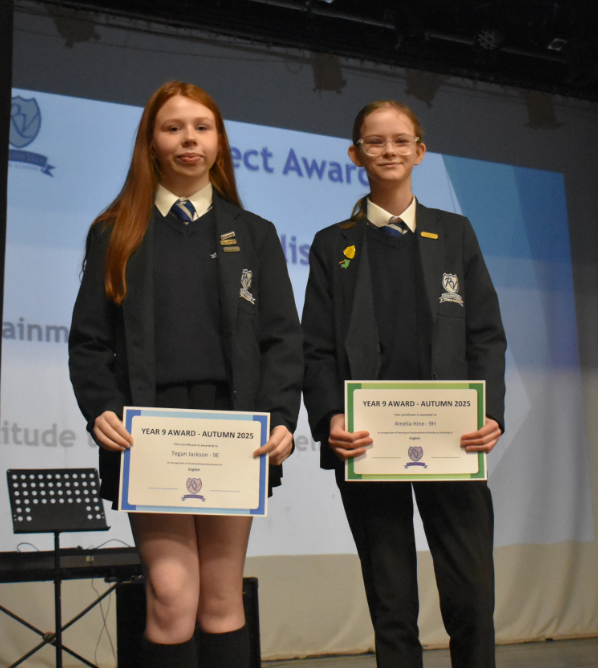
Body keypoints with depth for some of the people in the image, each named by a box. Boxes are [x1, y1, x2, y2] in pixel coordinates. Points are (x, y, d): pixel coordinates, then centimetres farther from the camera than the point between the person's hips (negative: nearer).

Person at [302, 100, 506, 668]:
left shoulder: (454, 233, 14)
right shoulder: (333, 245, 11)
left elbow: (486, 335, 9)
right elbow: (317, 348, 5)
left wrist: (489, 413, -7)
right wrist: (330, 418, -13)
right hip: (366, 443, 0)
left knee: (472, 595, -5)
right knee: (391, 605, 4)